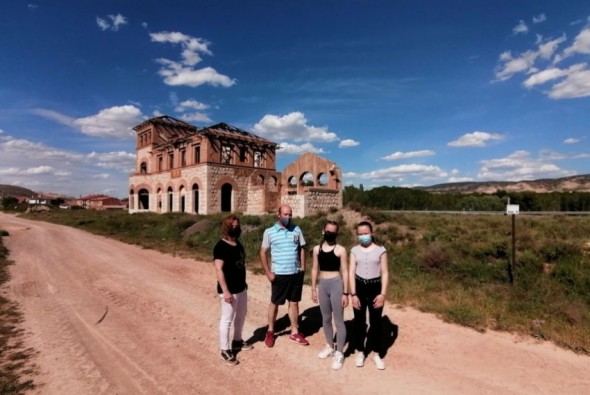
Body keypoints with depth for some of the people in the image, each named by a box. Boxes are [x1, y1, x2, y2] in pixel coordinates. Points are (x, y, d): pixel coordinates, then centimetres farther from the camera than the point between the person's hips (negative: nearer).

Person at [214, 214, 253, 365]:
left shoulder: (238, 244, 7)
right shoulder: (220, 246, -18)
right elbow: (219, 270, -21)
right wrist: (225, 291, -23)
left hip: (241, 288, 9)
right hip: (229, 290, -9)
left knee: (241, 316, 21)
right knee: (227, 319, 5)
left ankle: (237, 341, 41)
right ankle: (225, 350, 21)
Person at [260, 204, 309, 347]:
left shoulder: (296, 230, 1)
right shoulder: (269, 232, -7)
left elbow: (301, 249, 8)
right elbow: (263, 253, -4)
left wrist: (303, 268, 3)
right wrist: (268, 272, -8)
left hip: (296, 273, 3)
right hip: (279, 274, -2)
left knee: (294, 302, 14)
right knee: (274, 303, 11)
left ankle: (295, 333, 28)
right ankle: (270, 332, 29)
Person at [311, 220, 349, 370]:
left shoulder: (341, 250, -9)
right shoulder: (317, 249, 4)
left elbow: (345, 272, -8)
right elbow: (315, 269, 9)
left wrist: (345, 293, -9)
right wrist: (313, 289, 8)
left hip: (336, 285, -4)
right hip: (323, 285, 5)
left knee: (338, 320, 4)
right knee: (326, 319, 18)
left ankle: (339, 353, 18)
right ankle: (329, 347, 36)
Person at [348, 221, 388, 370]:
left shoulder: (380, 250, -4)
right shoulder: (354, 250, -1)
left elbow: (384, 273, -3)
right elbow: (351, 272, -2)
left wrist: (383, 294, -9)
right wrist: (353, 294, -7)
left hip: (375, 287, -1)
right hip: (359, 287, 1)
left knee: (376, 322, 10)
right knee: (359, 321, 11)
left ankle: (376, 354, 28)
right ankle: (360, 352, 29)